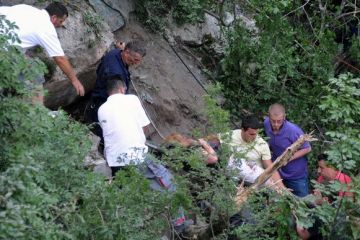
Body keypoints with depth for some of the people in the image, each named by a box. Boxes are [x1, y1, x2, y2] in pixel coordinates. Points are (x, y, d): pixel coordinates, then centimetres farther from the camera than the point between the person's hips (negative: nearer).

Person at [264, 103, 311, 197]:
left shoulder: (293, 130, -30)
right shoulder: (266, 123, -12)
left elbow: (307, 148, -17)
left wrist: (288, 158, -25)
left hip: (296, 175, -5)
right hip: (277, 172, 5)